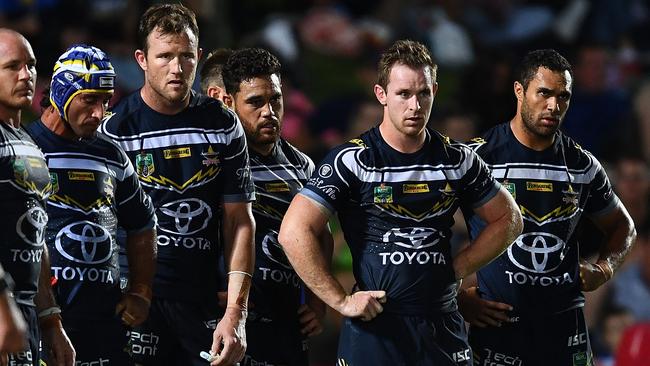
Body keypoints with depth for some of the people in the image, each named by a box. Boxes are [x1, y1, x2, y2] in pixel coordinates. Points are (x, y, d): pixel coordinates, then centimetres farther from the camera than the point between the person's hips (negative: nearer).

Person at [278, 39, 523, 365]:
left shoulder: (457, 160, 6)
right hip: (374, 326, -3)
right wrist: (341, 301, -14)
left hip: (442, 327, 3)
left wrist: (459, 268, 5)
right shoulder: (352, 160, -7)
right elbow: (294, 233, -13)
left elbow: (508, 219, 18)